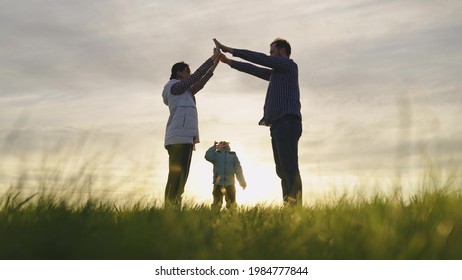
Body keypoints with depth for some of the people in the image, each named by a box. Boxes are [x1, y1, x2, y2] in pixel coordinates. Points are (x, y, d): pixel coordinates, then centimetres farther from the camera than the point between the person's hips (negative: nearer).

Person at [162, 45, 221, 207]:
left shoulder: (183, 92, 28)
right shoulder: (174, 86, 3)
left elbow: (200, 84, 27)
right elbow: (197, 75, 0)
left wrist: (215, 64, 27)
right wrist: (213, 57, 7)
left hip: (185, 137, 10)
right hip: (180, 137, -10)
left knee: (179, 179, 4)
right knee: (176, 179, -15)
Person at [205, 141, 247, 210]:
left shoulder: (233, 155, 22)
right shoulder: (216, 154, 17)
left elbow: (238, 170, 16)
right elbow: (208, 156, -6)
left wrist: (242, 182, 8)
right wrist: (214, 147, 5)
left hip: (230, 183, 2)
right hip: (218, 183, -2)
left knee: (232, 203, -1)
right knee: (217, 203, -7)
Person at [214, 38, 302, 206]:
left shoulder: (289, 64, 6)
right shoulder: (276, 73, 31)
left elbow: (260, 59, 0)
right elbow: (254, 69, 30)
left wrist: (229, 50, 3)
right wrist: (228, 61, 29)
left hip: (287, 123, -9)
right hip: (278, 125, 9)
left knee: (289, 167, -18)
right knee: (282, 169, -1)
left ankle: (295, 207, -23)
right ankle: (289, 207, -4)